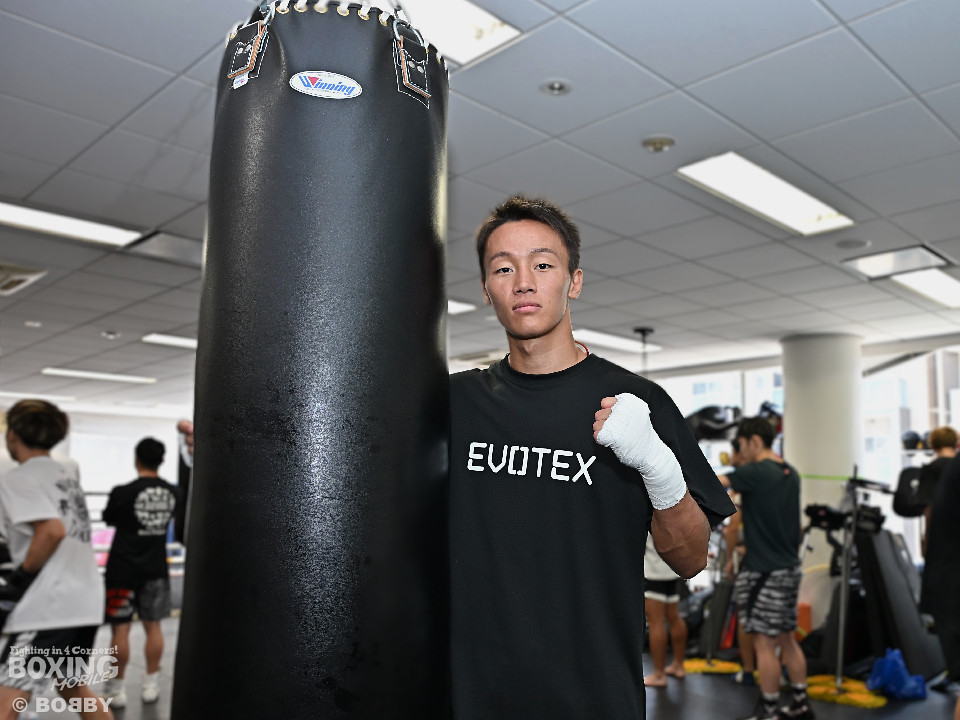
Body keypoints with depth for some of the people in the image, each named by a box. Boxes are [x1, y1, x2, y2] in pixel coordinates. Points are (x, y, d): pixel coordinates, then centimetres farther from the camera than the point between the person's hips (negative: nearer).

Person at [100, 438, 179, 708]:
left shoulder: (123, 493, -16)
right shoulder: (172, 493, -3)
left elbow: (108, 519, 2)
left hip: (123, 570, -4)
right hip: (156, 569, 4)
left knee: (121, 628, 5)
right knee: (153, 625, 11)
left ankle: (117, 688, 14)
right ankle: (151, 685, 18)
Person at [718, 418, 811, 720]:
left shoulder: (755, 473, -16)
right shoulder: (790, 473, 9)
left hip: (765, 571, -9)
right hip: (789, 567, 9)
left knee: (764, 642, 0)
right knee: (786, 639, 17)